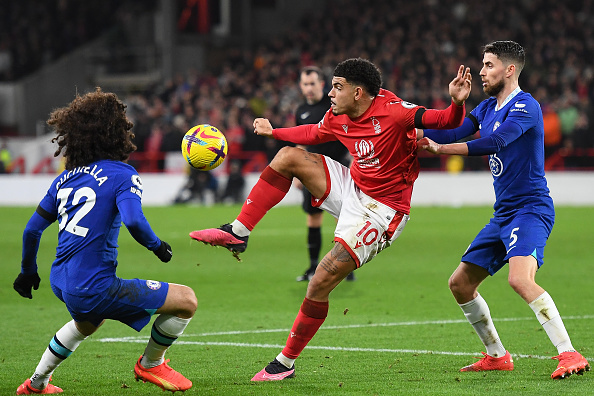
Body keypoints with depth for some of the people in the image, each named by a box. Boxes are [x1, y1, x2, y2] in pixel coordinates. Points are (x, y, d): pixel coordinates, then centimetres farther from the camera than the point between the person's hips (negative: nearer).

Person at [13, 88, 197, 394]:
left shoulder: (66, 178, 12)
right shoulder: (121, 175, -8)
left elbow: (32, 230, 16)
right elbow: (134, 221, -25)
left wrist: (28, 271, 31)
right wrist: (157, 246, -6)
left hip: (61, 284, 9)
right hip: (94, 288, -9)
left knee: (87, 322, 42)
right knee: (186, 300, -1)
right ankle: (150, 364, 19)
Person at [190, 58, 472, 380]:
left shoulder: (393, 111, -24)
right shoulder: (338, 117, -2)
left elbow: (446, 122, -27)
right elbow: (314, 133, 22)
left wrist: (457, 103, -49)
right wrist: (273, 132, 33)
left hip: (381, 212, -8)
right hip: (352, 188, 8)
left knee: (320, 283, -13)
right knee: (288, 156, -4)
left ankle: (285, 362, 2)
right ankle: (238, 233, -1)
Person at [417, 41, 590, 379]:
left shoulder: (525, 106, -14)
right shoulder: (488, 108, 16)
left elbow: (493, 143, -27)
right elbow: (454, 132, 10)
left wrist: (439, 148, -26)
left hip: (530, 209, -10)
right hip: (503, 213, 10)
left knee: (520, 279, -31)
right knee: (460, 283, 10)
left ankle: (570, 355, -29)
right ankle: (497, 356, 21)